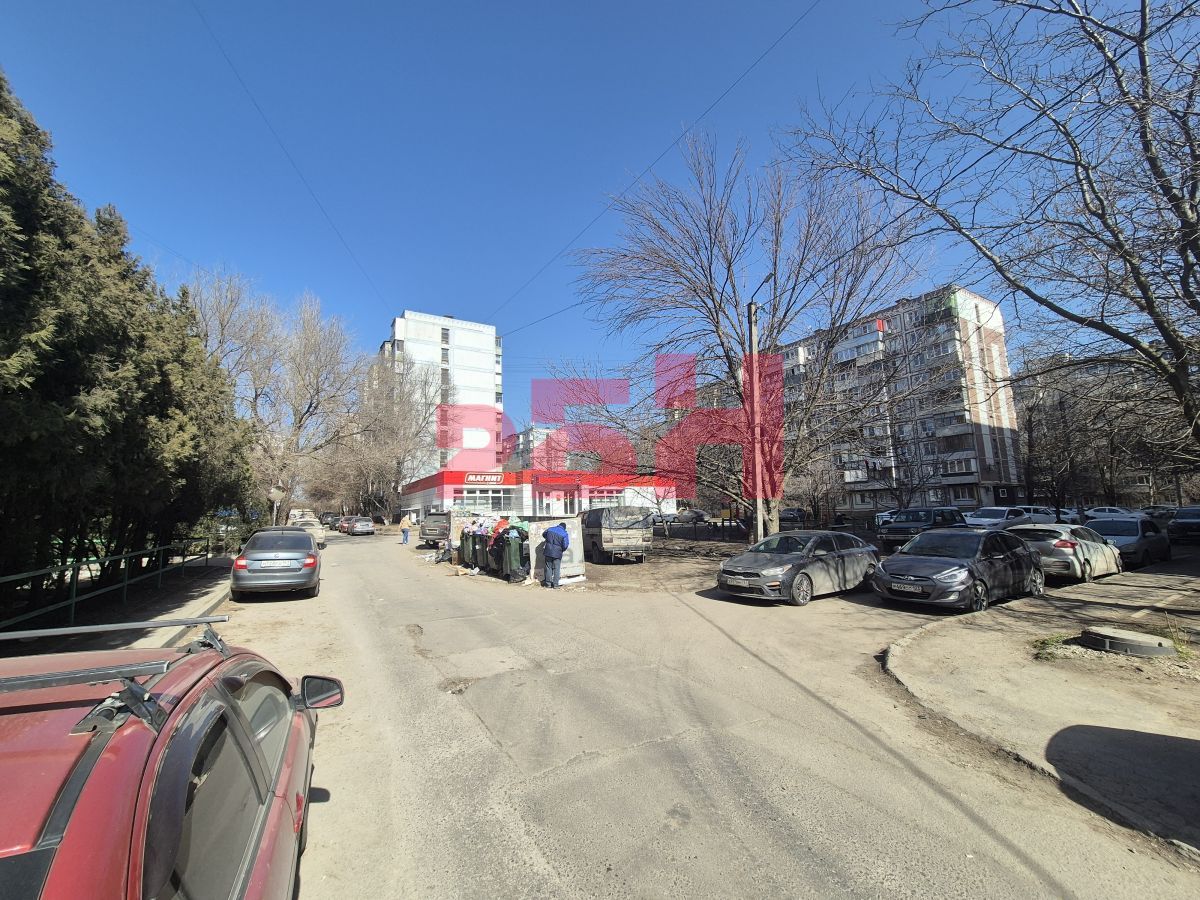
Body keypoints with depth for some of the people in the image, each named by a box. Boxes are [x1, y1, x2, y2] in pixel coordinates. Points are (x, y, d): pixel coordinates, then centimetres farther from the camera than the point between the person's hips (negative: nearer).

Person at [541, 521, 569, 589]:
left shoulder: (550, 529, 3)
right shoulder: (564, 534, -7)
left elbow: (544, 534, 20)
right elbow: (565, 545, -10)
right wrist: (562, 550, 10)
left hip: (548, 552, 3)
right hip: (557, 553, -3)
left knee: (548, 567, 13)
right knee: (556, 569, 6)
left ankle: (548, 583, 16)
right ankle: (555, 584, 6)